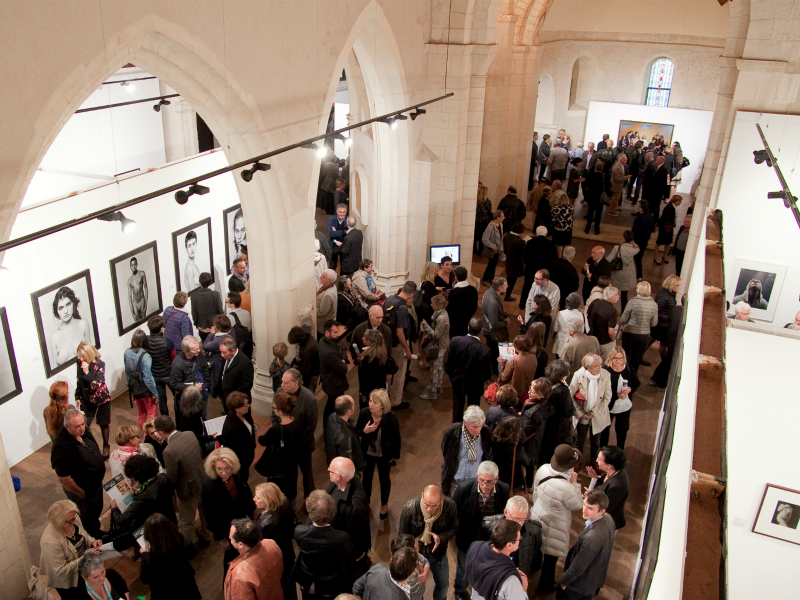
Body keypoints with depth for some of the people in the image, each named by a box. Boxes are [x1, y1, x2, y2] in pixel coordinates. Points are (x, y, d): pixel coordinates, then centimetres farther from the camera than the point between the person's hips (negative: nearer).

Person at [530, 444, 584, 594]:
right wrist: (574, 482, -21)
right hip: (554, 525, -6)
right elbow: (577, 505, -19)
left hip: (537, 516, 6)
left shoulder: (543, 469, -20)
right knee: (551, 556, 20)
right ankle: (545, 585, 42)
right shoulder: (566, 487, -40)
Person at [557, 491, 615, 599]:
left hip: (581, 584, -7)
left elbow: (578, 567, -30)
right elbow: (610, 544, 3)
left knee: (562, 596, 19)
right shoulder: (608, 518, -17)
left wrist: (563, 581, -13)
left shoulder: (592, 537, -44)